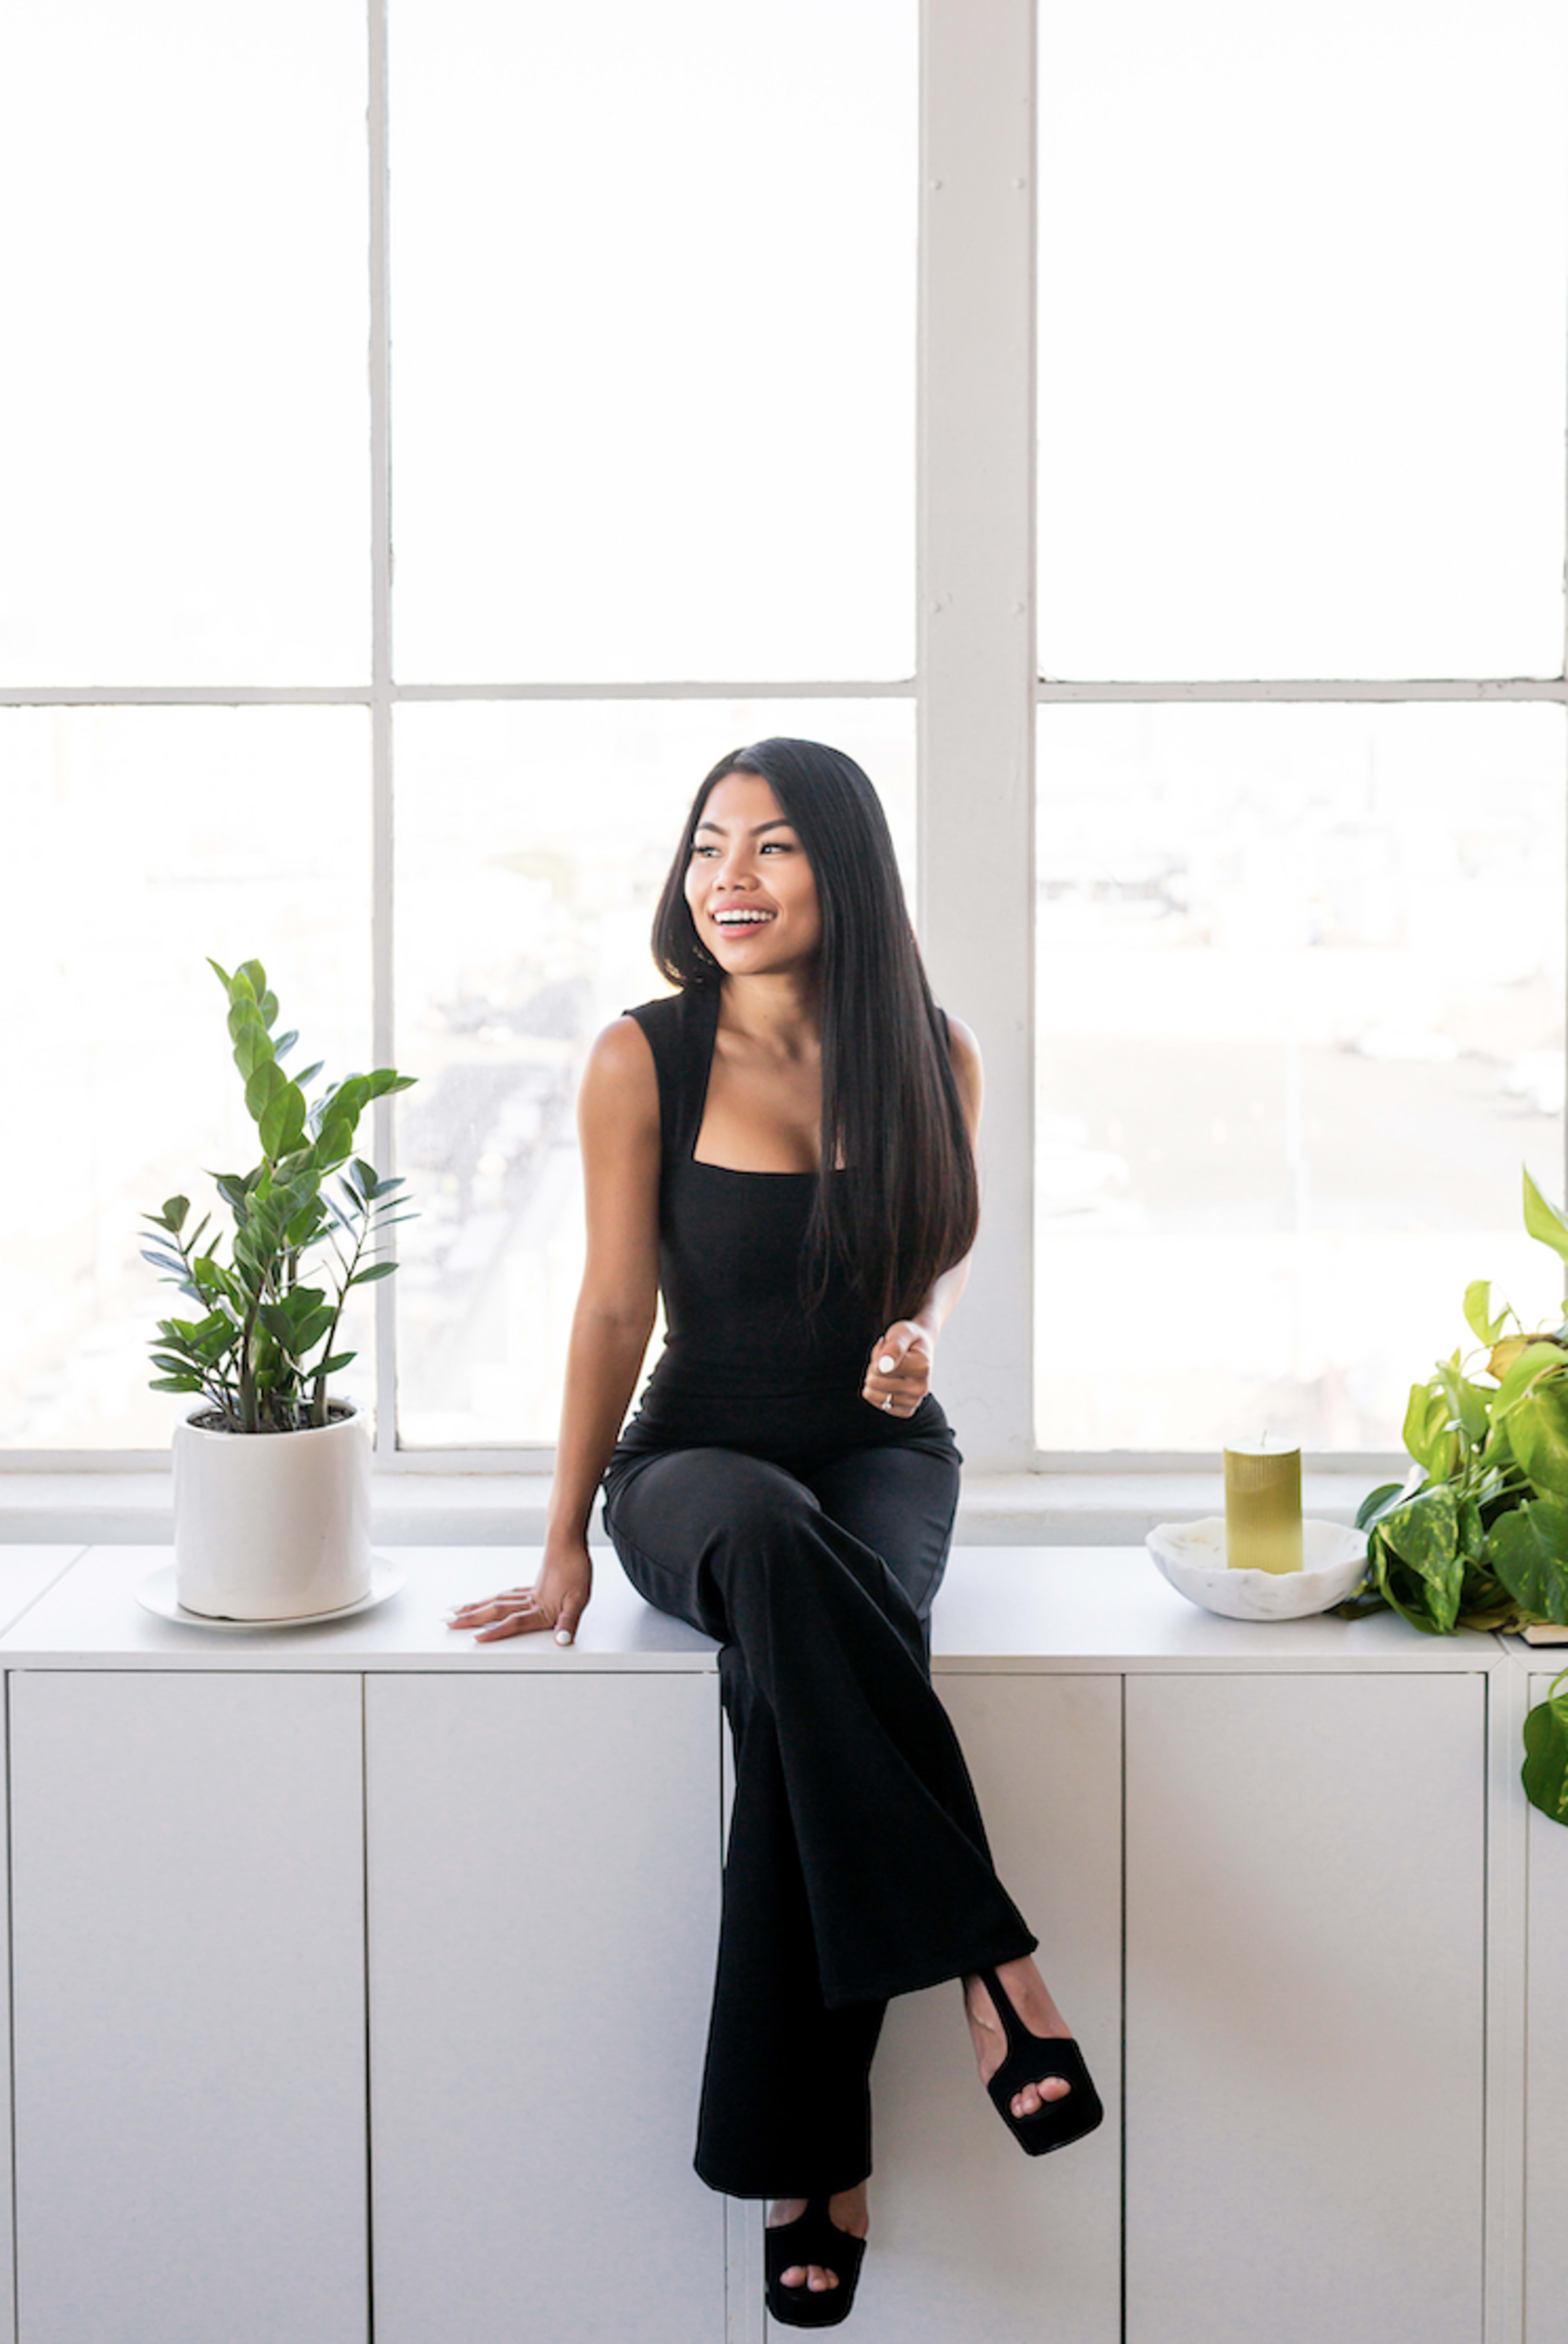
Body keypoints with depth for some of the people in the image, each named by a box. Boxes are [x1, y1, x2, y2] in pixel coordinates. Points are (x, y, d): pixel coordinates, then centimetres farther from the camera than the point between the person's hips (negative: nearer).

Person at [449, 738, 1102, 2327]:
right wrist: (564, 1554, -4)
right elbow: (617, 1305, -3)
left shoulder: (933, 1056, -1)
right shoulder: (644, 1061, -6)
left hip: (884, 1455, 1)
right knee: (768, 1540, -39)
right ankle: (980, 1958, -33)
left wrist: (919, 1332, -8)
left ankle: (810, 2157, -23)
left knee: (790, 1684, -33)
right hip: (695, 1463, -1)